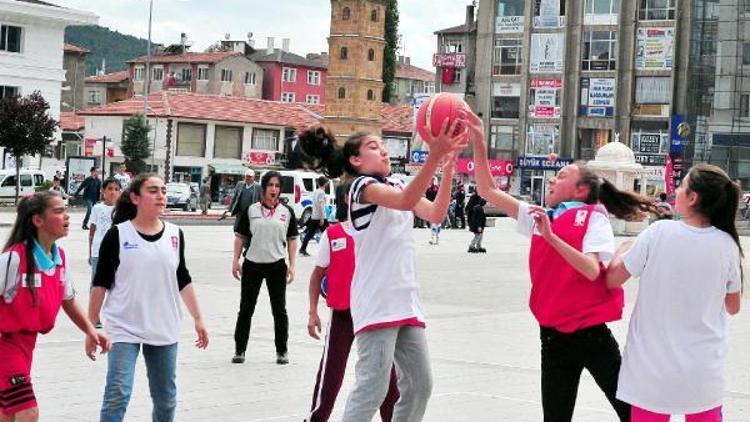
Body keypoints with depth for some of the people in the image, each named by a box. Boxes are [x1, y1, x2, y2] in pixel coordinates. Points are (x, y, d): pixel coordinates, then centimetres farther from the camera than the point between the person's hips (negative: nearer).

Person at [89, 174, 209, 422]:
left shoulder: (175, 235, 3)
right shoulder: (117, 235, -8)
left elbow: (183, 280, 12)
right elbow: (101, 284, -4)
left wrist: (198, 319, 10)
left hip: (165, 331, 4)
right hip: (124, 330, -4)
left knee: (166, 399, 14)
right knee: (117, 396, -13)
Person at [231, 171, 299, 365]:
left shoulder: (287, 212, 4)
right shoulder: (251, 210, 3)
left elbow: (292, 240, 5)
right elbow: (240, 237, 6)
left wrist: (292, 265, -1)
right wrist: (235, 261, -1)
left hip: (277, 265, 0)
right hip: (252, 264, 0)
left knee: (279, 310, 7)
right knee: (246, 309, 5)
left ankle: (282, 351, 17)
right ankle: (239, 350, 14)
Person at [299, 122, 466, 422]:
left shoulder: (398, 184, 18)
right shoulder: (364, 186, -6)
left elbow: (435, 214, 6)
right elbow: (405, 202, -25)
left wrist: (448, 165, -4)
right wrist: (434, 155, -35)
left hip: (405, 300, 8)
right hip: (377, 303, -8)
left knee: (419, 385, 9)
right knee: (373, 386, -13)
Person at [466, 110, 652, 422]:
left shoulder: (594, 218, -3)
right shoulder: (541, 217, 11)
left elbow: (592, 270, -19)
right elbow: (488, 190, 10)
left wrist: (550, 237, -24)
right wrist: (479, 142, 2)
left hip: (591, 334, -5)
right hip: (553, 336, 5)